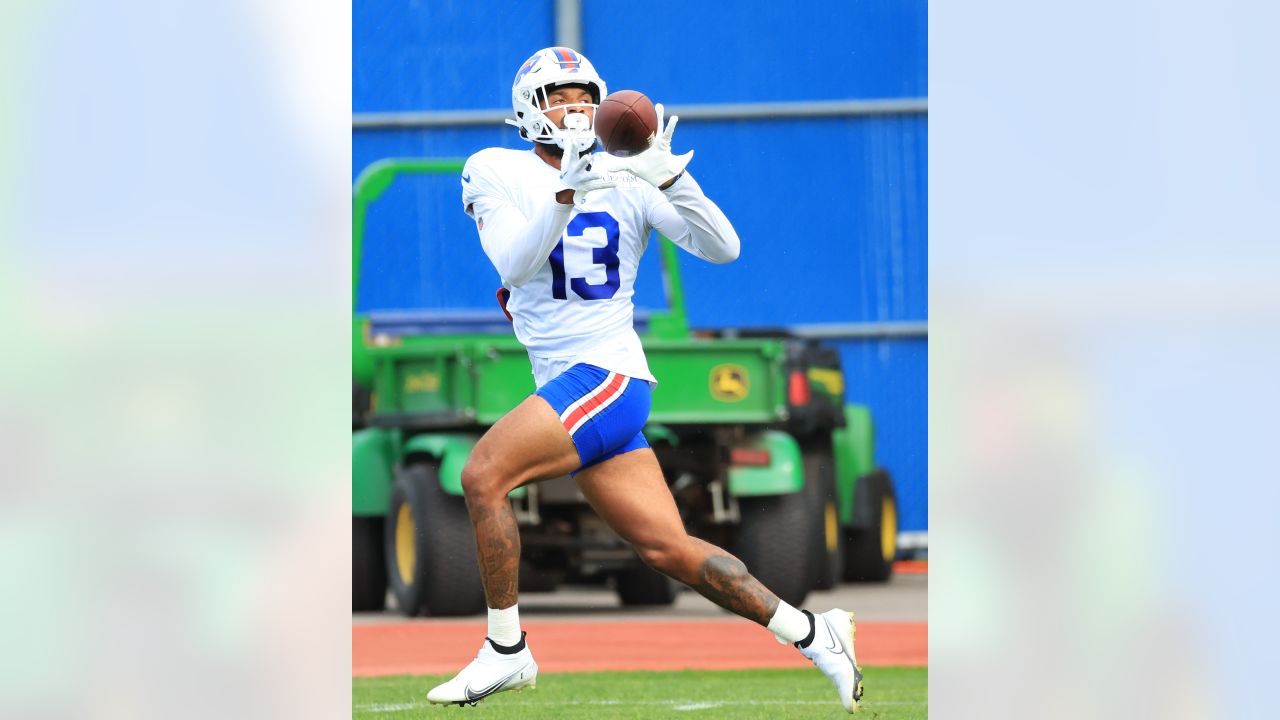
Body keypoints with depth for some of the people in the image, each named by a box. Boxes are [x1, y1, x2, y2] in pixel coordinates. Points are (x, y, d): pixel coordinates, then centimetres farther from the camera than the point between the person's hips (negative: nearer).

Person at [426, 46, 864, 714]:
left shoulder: (627, 178, 4)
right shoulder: (495, 172, 7)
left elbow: (723, 249, -3)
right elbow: (514, 264, -10)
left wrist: (670, 178, -17)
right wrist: (567, 194, -25)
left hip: (608, 375, -4)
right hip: (564, 381, 4)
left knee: (483, 474, -22)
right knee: (668, 548, 1)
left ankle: (505, 651, -10)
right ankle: (812, 635, 12)